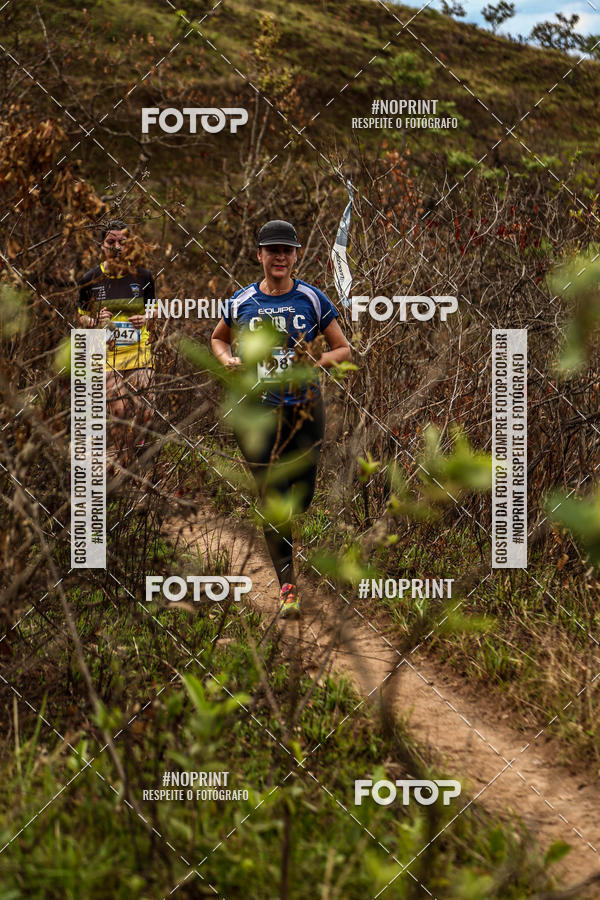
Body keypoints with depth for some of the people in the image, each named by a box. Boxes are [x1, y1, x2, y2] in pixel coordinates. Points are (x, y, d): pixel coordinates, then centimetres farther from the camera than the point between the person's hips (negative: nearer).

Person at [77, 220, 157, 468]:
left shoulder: (142, 275, 7)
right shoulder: (91, 279, 5)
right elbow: (81, 317, 13)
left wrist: (146, 319, -3)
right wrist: (96, 321, -8)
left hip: (139, 354, 1)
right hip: (106, 355, -1)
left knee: (144, 413, -5)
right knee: (119, 412, -9)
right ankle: (124, 467, 6)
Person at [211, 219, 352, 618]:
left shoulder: (312, 299, 1)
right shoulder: (241, 302, 4)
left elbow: (344, 349, 6)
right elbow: (218, 338, 23)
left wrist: (318, 361, -14)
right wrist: (227, 359, 1)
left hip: (305, 407, 0)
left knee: (302, 497, 6)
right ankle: (288, 586, 4)